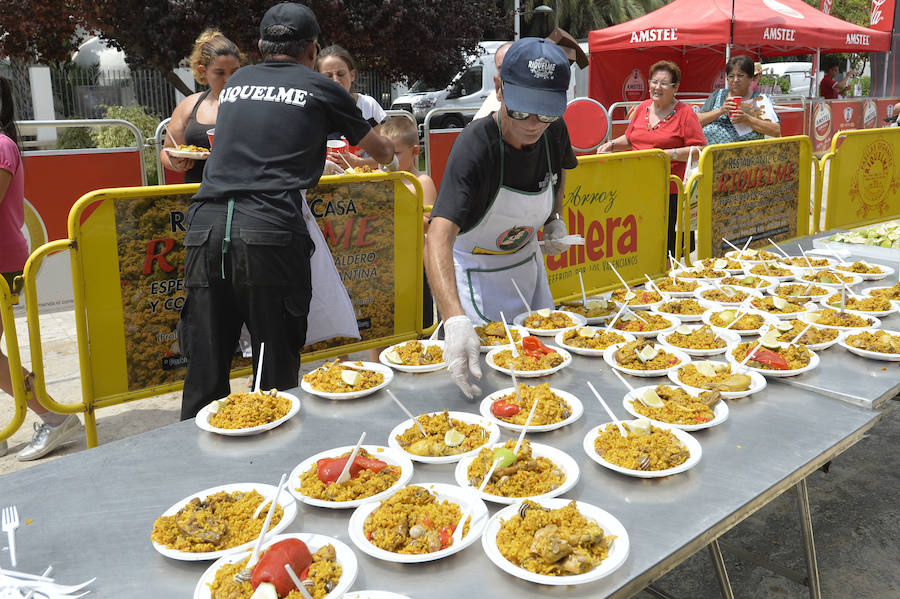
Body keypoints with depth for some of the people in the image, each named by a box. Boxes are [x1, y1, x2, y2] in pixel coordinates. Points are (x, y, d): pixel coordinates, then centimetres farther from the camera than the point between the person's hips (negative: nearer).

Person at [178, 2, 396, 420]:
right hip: (269, 233, -4)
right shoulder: (321, 89, 12)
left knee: (205, 374, 8)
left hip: (205, 229, 4)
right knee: (277, 373, 5)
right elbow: (378, 149, 29)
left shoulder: (235, 83, 23)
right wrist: (393, 161, 53)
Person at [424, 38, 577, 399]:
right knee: (478, 370, -1)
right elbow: (439, 236, -46)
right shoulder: (475, 146, -33)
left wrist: (554, 219, -3)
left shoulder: (554, 131, -14)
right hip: (474, 271, -6)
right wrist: (455, 319, -60)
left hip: (527, 262, 6)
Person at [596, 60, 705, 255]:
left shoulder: (684, 113, -3)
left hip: (669, 191, -5)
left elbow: (700, 150, -8)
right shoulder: (642, 108, 13)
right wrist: (611, 145, 9)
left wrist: (670, 154, -18)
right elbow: (629, 139, 27)